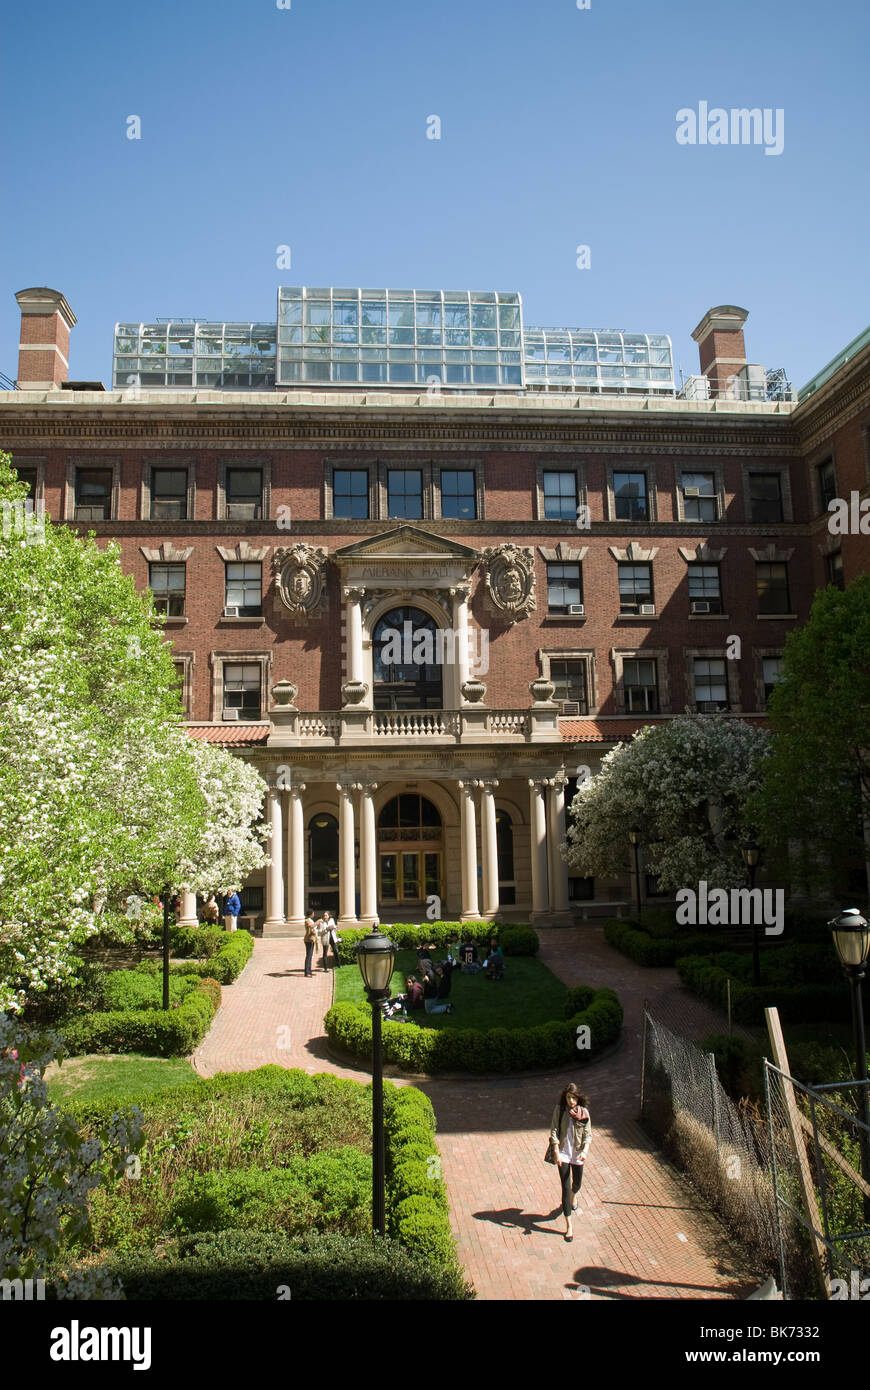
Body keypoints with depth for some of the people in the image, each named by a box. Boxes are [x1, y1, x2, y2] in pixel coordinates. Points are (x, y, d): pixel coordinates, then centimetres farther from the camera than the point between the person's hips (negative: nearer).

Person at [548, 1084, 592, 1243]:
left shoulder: (584, 1112, -9)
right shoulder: (559, 1110, -11)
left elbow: (588, 1134, -8)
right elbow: (554, 1131, -9)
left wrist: (585, 1151, -24)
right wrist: (557, 1153, -16)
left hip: (578, 1153, 2)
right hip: (563, 1152, -2)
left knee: (577, 1183, 20)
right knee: (565, 1188, -5)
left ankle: (573, 1196, 57)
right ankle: (569, 1224, 4)